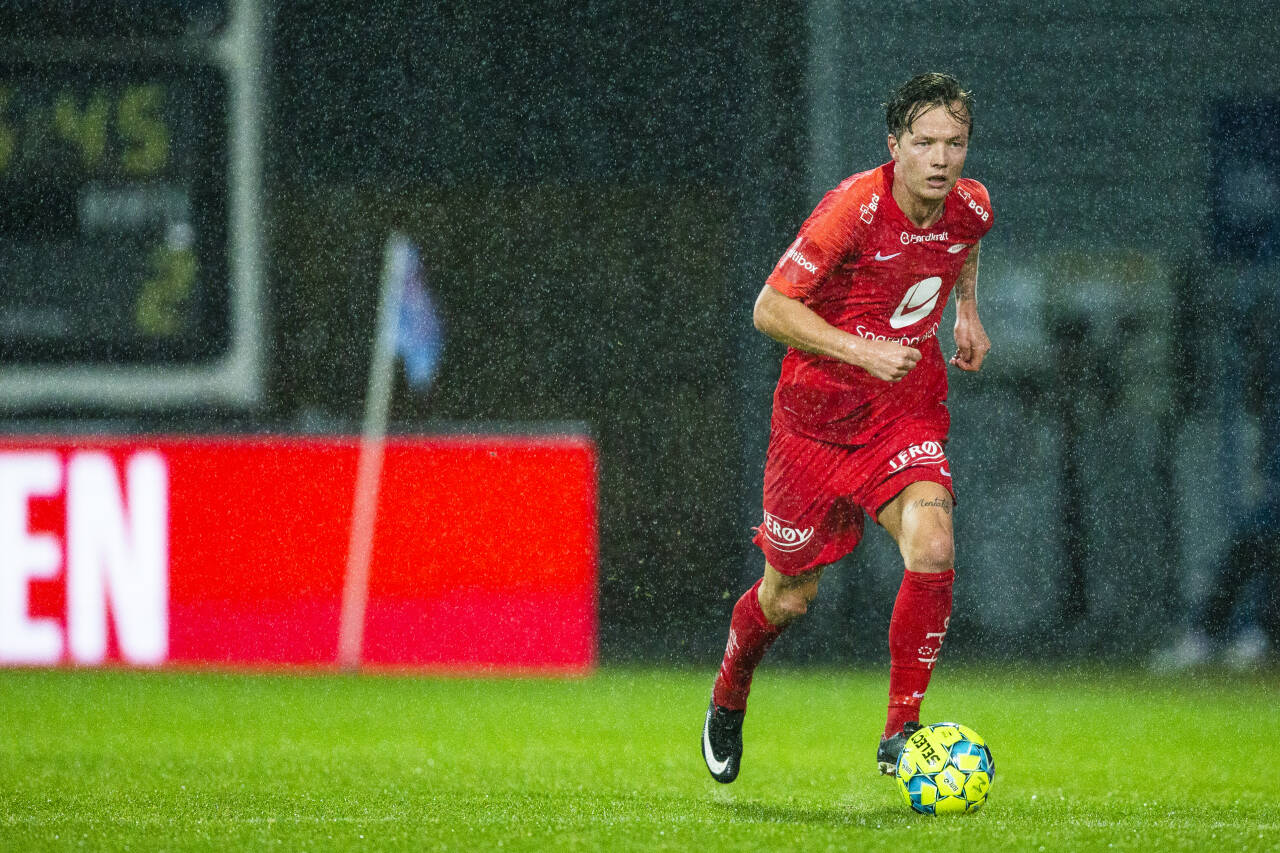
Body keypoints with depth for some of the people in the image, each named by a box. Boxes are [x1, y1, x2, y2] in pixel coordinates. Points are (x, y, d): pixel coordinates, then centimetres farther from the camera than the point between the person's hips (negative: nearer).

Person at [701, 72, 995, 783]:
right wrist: (863, 351, -27)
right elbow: (770, 308, -19)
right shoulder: (855, 208, -23)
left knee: (932, 548, -25)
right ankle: (730, 695, 44)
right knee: (788, 597, 9)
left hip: (909, 411, 3)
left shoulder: (971, 208, -6)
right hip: (818, 412, -3)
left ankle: (902, 734, -13)